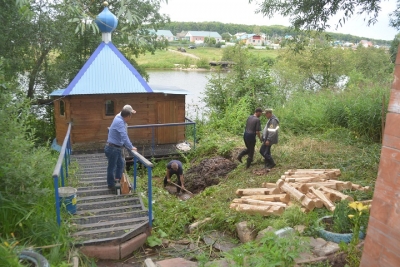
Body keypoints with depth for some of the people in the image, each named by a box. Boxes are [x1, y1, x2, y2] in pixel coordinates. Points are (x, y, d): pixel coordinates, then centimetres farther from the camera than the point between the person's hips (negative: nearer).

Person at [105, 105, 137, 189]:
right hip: (112, 148, -9)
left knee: (121, 164, 21)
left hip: (116, 148, 10)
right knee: (112, 167, 5)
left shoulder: (119, 117, 2)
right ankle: (111, 185, 19)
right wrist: (131, 147, -22)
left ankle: (118, 179, 34)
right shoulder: (120, 122, -25)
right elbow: (124, 137, -29)